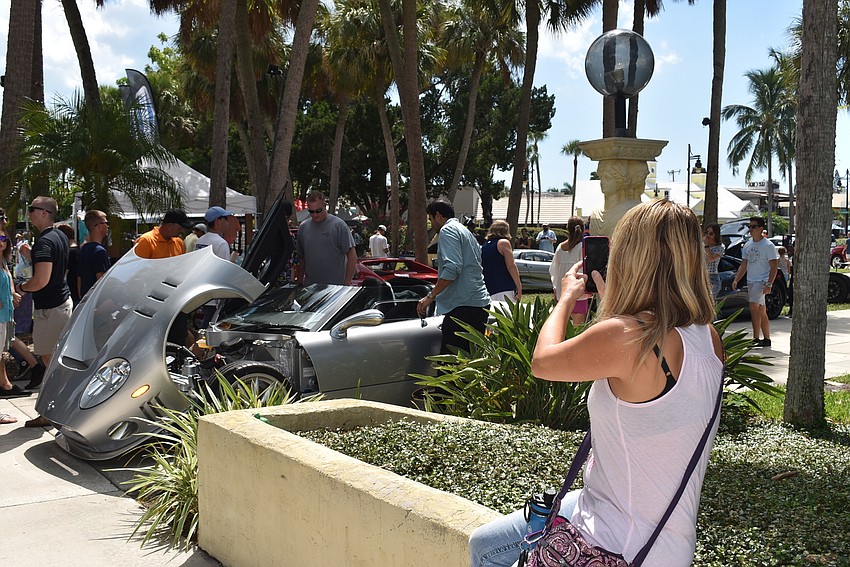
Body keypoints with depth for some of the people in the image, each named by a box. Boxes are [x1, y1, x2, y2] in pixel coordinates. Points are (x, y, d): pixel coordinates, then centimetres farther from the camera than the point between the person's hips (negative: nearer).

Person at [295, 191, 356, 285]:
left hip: (336, 285, -4)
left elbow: (352, 256, -6)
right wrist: (300, 281, 13)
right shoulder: (303, 227, 11)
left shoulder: (339, 225, -4)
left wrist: (347, 282, -11)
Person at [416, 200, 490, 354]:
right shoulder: (467, 232, 26)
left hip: (463, 307, -10)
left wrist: (431, 296, -15)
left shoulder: (448, 230, -4)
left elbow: (452, 268, -19)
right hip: (480, 304, 10)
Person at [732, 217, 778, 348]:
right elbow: (743, 265, 18)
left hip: (761, 281, -8)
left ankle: (756, 338, -17)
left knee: (754, 307, -18)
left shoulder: (768, 245, -8)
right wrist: (736, 279, 4)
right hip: (750, 281, 8)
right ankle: (766, 339, 16)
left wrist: (769, 284, -19)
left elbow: (774, 266, -10)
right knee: (761, 311, 11)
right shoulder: (747, 245, 14)